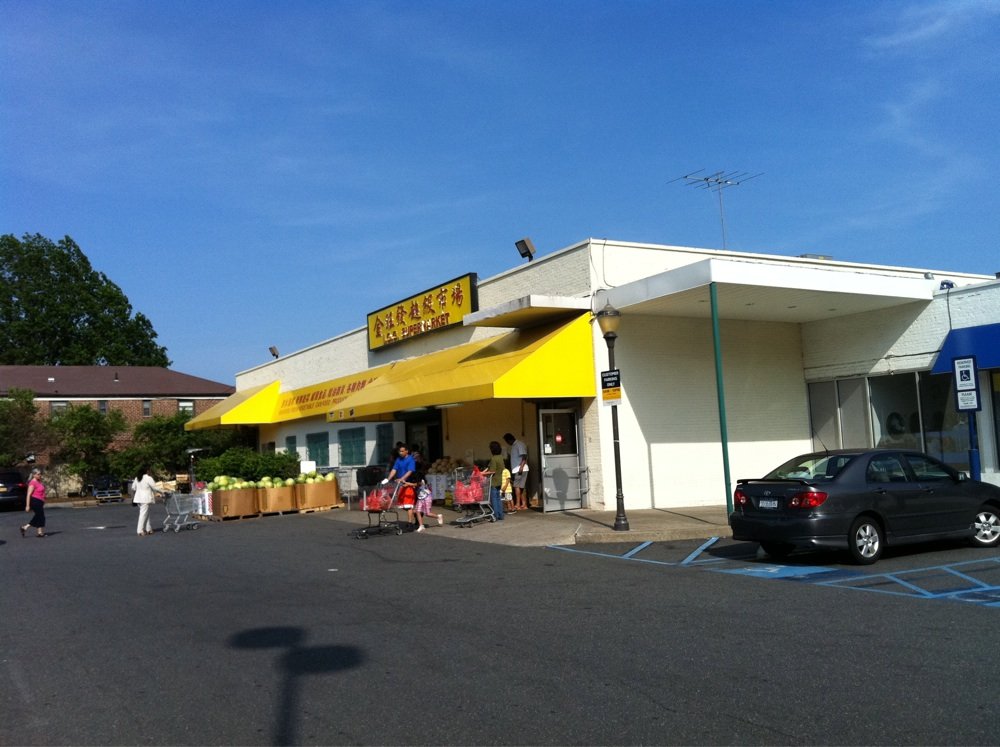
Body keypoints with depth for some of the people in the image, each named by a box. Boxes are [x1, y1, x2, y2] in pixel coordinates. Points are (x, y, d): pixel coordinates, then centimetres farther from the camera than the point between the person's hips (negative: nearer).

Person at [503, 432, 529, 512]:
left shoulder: (519, 444, -10)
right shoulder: (513, 446, 19)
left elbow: (524, 456, -18)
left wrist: (521, 466, -27)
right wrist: (511, 471, 22)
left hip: (520, 469, -10)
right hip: (516, 470, 10)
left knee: (517, 486, -12)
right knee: (521, 487, 8)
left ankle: (517, 505, -14)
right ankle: (524, 505, 9)